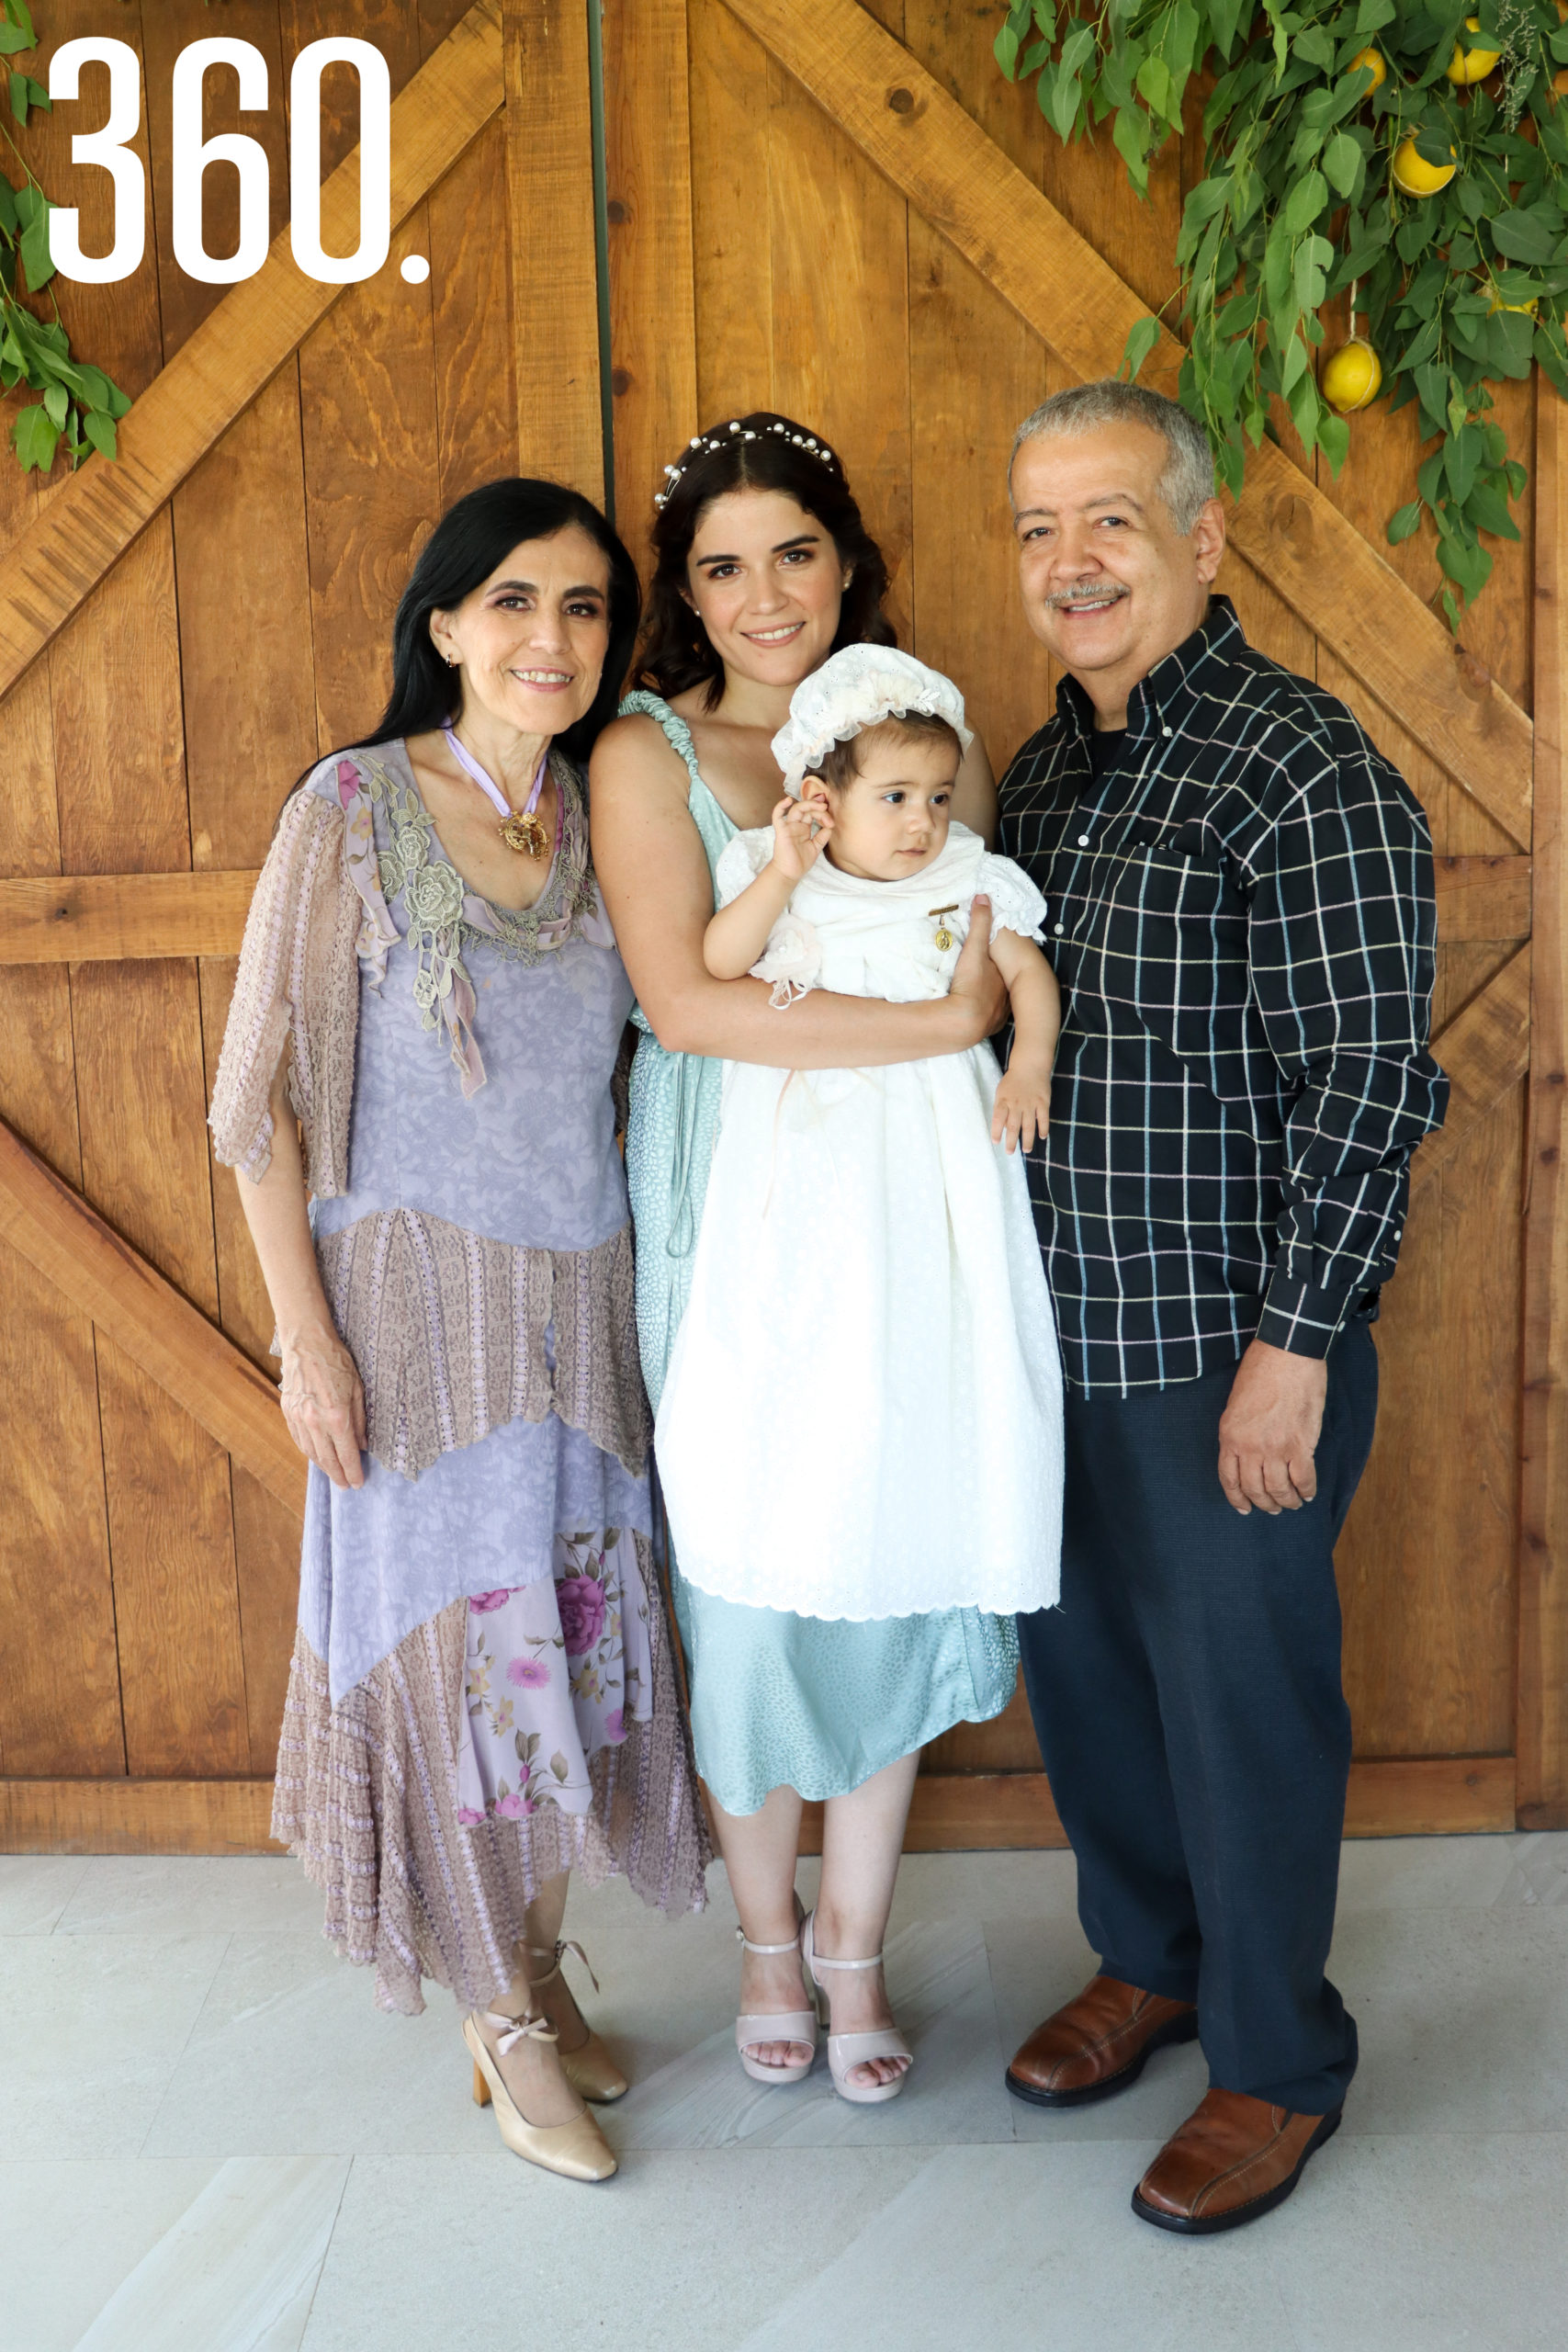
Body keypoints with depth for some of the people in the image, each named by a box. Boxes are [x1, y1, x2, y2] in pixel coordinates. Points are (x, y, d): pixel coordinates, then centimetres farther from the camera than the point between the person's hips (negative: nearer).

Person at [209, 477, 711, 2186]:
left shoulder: (606, 812, 6)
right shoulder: (354, 809, -9)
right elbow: (264, 1095, -9)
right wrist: (305, 1336, -11)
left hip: (586, 1293, 5)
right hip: (422, 1293, -4)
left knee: (573, 1637, 13)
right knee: (457, 1640, 5)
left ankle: (537, 1969, 34)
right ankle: (508, 2025, 24)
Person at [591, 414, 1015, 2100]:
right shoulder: (649, 756, -4)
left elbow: (997, 980, 10)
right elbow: (682, 1000, -18)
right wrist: (933, 1025, -20)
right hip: (728, 1232, -2)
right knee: (747, 1585, 6)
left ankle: (855, 1942, 30)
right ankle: (767, 1936, 31)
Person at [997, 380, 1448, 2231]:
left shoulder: (1304, 771, -14)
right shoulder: (1040, 770, 10)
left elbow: (1366, 1081, -17)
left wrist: (1293, 1344, -18)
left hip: (1227, 1350, -7)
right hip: (1053, 1334, 7)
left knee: (1241, 1693, 6)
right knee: (1081, 1661, 19)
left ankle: (1278, 2062, 28)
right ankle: (1146, 1960, 42)